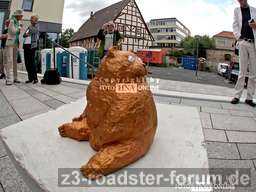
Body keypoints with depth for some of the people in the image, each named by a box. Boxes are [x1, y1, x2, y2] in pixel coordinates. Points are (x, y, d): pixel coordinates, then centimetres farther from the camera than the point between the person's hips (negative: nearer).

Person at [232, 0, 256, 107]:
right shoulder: (237, 11, 15)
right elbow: (235, 25, 6)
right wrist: (238, 37, -9)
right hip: (243, 43, -1)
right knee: (242, 72, -7)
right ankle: (237, 96, -3)